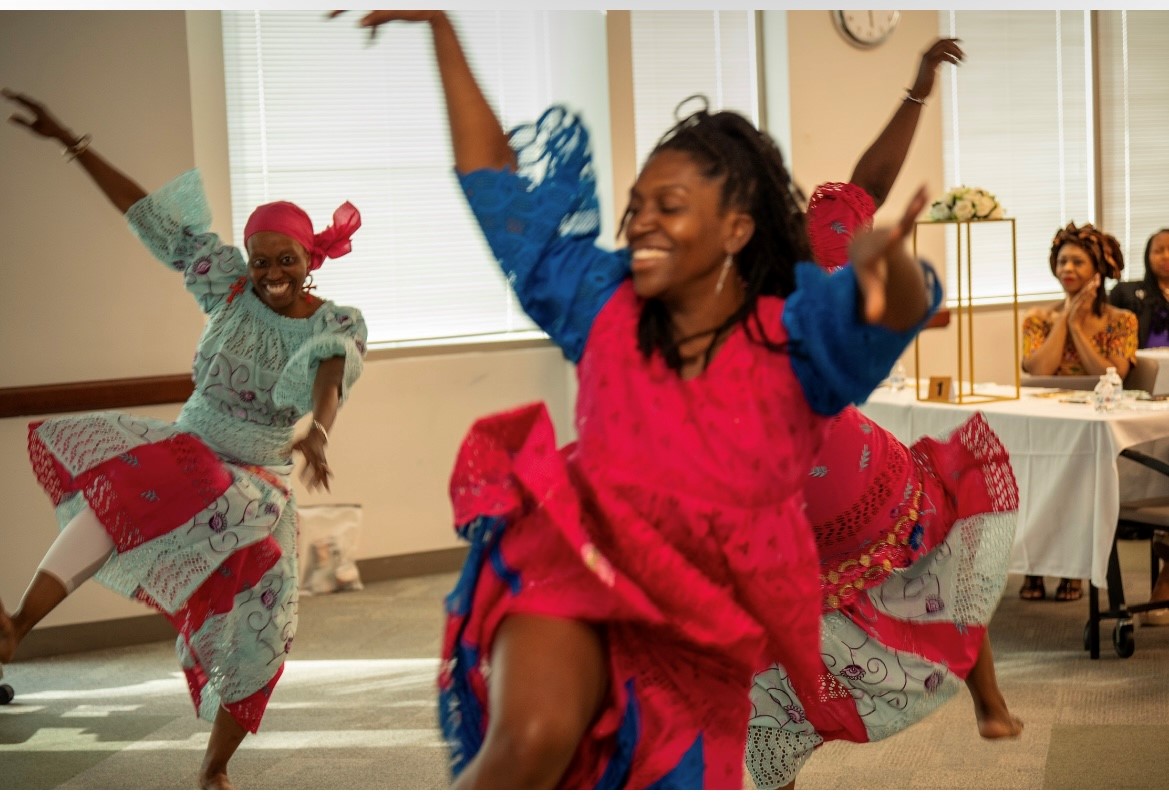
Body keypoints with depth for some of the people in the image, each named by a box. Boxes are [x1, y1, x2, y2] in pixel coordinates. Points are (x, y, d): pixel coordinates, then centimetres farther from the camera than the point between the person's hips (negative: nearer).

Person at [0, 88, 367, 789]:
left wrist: (317, 434, -55)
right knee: (118, 489, -34)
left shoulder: (339, 327, -8)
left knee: (257, 630, -4)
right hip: (183, 454, 0)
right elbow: (155, 218, -3)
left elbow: (331, 381, -31)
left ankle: (214, 770, 16)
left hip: (259, 487, 0)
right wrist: (71, 143, -5)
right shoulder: (230, 283, -3)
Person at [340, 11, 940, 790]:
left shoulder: (795, 333, -10)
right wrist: (442, 26, 7)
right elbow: (501, 187, 6)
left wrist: (885, 265, -56)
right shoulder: (605, 304, -1)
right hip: (575, 564, 0)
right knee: (532, 741, -30)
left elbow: (900, 310, -30)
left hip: (697, 617, 1)